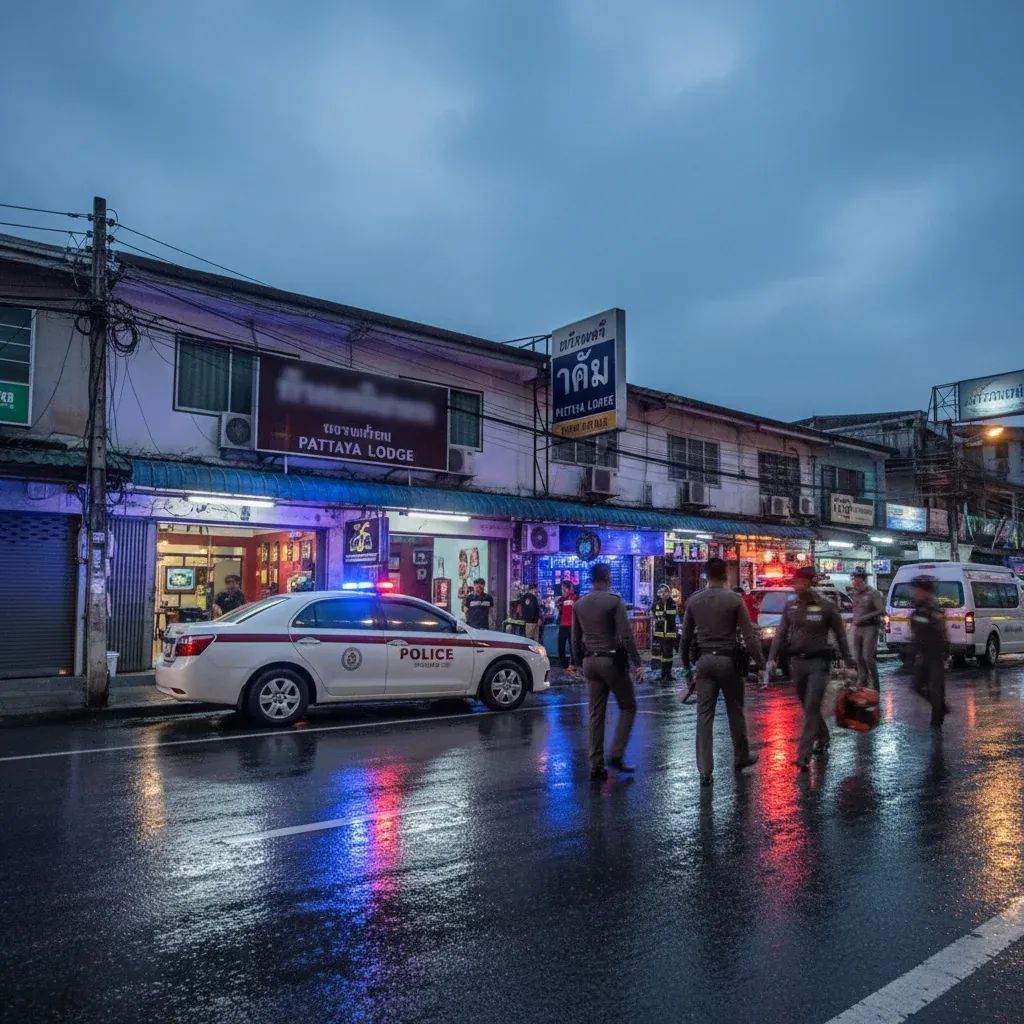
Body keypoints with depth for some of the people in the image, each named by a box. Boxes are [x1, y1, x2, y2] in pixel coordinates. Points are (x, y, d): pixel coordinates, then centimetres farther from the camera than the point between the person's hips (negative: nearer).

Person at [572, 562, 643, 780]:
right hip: (612, 660, -5)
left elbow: (576, 639, 13)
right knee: (628, 706, 10)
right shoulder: (615, 601, -10)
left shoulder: (579, 605, 7)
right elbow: (626, 635, -15)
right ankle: (617, 754, 0)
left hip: (590, 662, 6)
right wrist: (636, 662, -11)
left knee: (596, 713, 9)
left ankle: (596, 765, 10)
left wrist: (580, 662, 22)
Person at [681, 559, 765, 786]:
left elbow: (686, 636, 7)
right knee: (735, 711, 15)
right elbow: (748, 636, -10)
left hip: (705, 661, 2)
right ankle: (741, 757, 32)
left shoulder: (694, 601, 1)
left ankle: (705, 770, 2)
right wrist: (760, 661, 0)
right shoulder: (734, 600, -7)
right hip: (728, 660, -2)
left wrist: (686, 663, 19)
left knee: (704, 715, 3)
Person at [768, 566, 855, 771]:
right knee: (808, 707, 15)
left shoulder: (827, 607, -6)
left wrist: (848, 664, 1)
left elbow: (840, 636, 0)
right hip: (797, 662, 5)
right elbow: (781, 634, 6)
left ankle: (804, 755, -10)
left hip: (818, 663, -5)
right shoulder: (790, 607, 6)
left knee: (812, 708, -10)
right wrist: (772, 658, -5)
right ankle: (823, 737, 39)